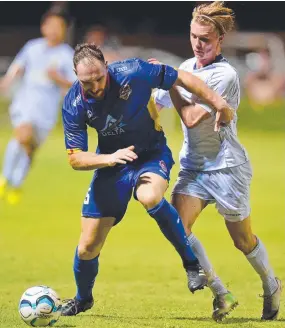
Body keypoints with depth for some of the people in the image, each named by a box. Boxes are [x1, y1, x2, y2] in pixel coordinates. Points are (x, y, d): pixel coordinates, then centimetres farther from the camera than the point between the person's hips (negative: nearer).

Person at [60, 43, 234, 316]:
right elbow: (75, 158, -15)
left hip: (151, 153, -3)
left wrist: (219, 104, -10)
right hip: (110, 160, 3)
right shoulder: (74, 104, -18)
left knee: (149, 197, -39)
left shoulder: (133, 73, -26)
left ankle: (192, 263, -21)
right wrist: (110, 158, -33)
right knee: (88, 245, 1)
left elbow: (182, 78, -13)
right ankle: (82, 299, 33)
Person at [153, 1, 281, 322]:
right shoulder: (186, 67, 6)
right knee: (177, 226, -18)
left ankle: (271, 286, 37)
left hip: (226, 167, -6)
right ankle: (221, 295, -10)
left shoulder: (225, 75, -17)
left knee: (243, 240, 8)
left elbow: (191, 118, -23)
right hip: (193, 166, 6)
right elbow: (156, 103, 20)